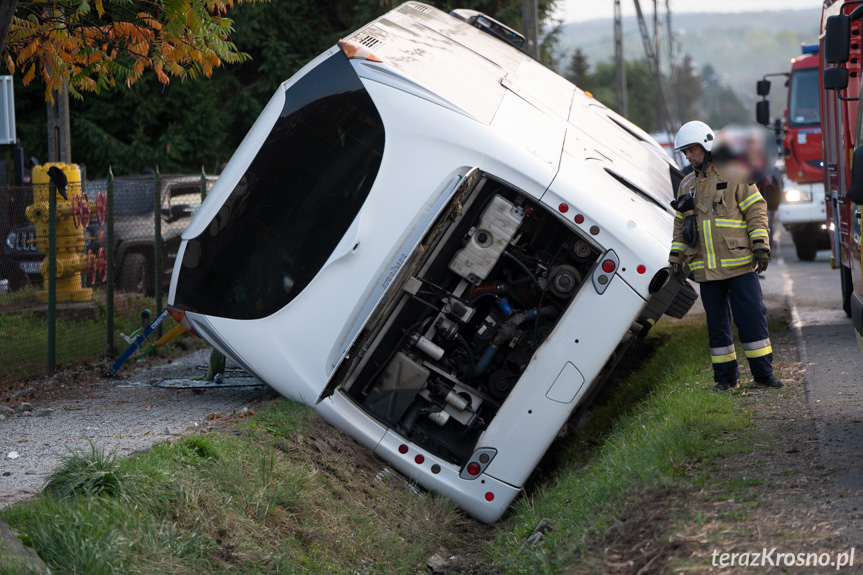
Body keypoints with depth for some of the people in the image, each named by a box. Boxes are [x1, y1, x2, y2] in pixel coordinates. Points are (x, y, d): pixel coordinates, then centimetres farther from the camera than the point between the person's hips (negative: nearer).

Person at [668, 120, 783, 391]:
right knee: (717, 323, 5)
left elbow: (756, 210, -3)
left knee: (752, 317, -6)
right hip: (707, 268, 4)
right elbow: (681, 225, 21)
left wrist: (761, 246, -11)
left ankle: (763, 372, 1)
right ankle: (725, 377, 11)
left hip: (739, 265, -4)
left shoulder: (734, 177, 0)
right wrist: (676, 257, 15)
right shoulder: (687, 186, 14)